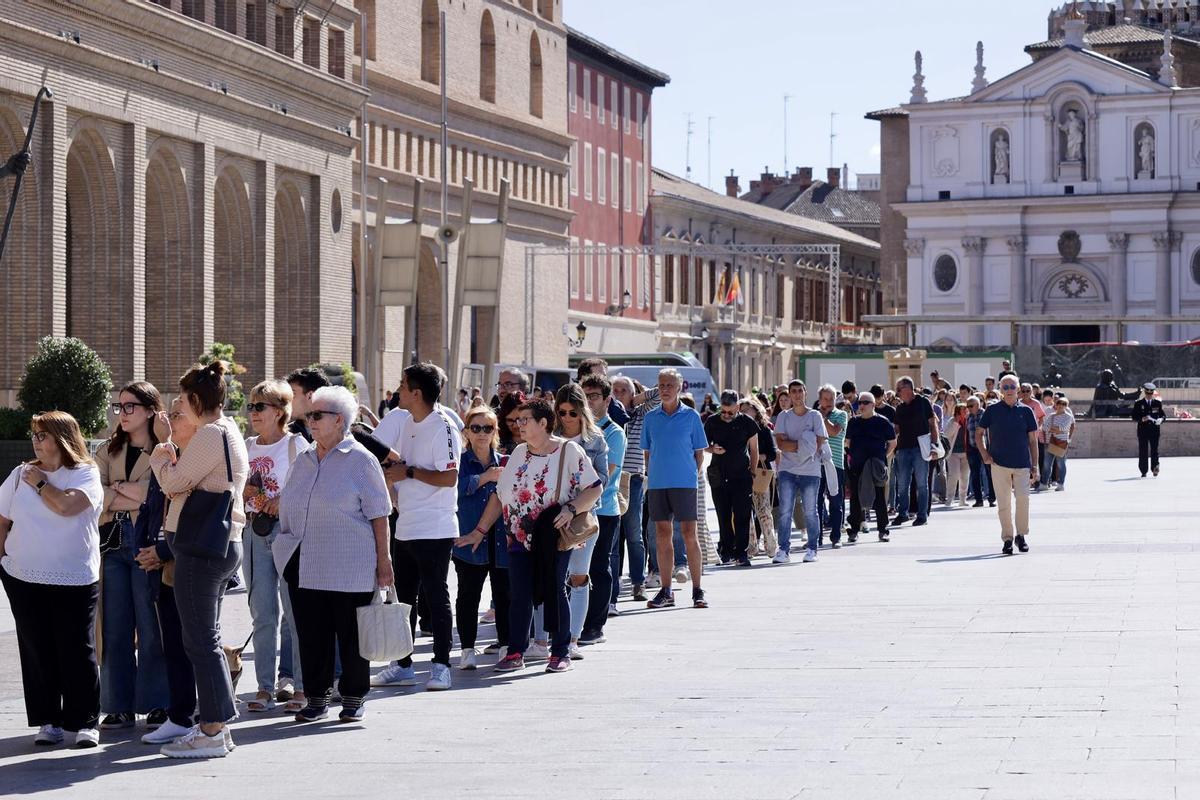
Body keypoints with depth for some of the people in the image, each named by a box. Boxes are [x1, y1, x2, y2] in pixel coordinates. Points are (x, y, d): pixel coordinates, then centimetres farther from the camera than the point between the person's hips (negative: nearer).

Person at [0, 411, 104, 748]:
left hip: (75, 581, -3)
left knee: (77, 651, -2)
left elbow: (65, 506, -21)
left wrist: (40, 483, -5)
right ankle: (47, 721, 12)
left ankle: (85, 723, 7)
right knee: (37, 651, 4)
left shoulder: (86, 475, -2)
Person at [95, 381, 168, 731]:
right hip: (113, 543, 5)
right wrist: (135, 496, -9)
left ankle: (156, 705, 6)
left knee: (150, 628, -1)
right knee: (115, 628, 5)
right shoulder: (108, 451, 16)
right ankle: (119, 706, 11)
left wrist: (118, 488, -5)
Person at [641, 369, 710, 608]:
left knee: (689, 534, -5)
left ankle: (697, 590, 0)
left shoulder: (691, 416, 2)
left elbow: (699, 452, 6)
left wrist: (695, 474, -1)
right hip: (657, 483, 3)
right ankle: (666, 591, 12)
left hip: (684, 482, -3)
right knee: (662, 536, 6)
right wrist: (650, 476, 7)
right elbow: (647, 451, 15)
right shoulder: (650, 417, 9)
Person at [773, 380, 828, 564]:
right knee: (785, 512, -4)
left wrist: (791, 446, -9)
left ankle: (811, 549, 12)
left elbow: (819, 443, -4)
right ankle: (784, 550, -1)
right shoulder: (783, 417, 8)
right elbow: (780, 443, -3)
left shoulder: (815, 416, 4)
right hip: (787, 471, 1)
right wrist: (802, 445, -16)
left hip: (810, 471, -1)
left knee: (810, 512, 3)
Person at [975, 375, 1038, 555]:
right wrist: (984, 454, 0)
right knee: (1003, 503, 0)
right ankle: (1007, 539, 9)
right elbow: (978, 433, 13)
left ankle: (1021, 535, 3)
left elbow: (1033, 440, 9)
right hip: (999, 463, 0)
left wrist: (1034, 466, 5)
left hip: (1022, 464, 0)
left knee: (1023, 498, -13)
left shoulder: (1026, 411, 7)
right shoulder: (992, 410, 5)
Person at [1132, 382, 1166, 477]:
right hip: (1143, 430, 0)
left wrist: (1161, 419, -13)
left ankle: (1155, 468, -9)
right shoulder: (1138, 404, 6)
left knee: (1154, 450, -7)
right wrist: (1142, 419, -17)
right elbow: (1134, 417, 3)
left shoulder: (1158, 403, 9)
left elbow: (1163, 414, 10)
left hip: (1154, 430, 0)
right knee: (1143, 451, 1)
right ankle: (1143, 471, 6)